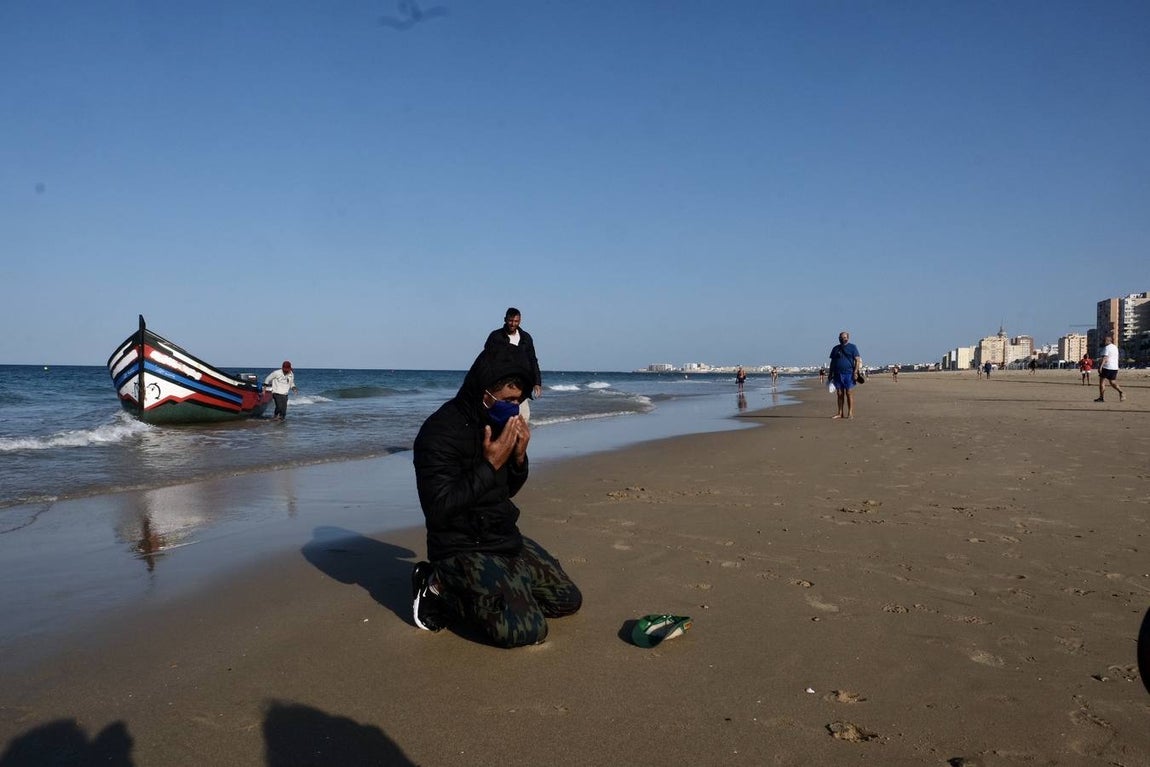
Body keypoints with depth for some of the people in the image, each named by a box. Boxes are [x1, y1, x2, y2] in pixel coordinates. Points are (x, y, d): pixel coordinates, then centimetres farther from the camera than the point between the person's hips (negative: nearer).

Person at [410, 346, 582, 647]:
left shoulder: (497, 422, 4)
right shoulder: (440, 432, -21)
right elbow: (439, 510, -25)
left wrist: (518, 457, -7)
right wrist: (490, 465, -24)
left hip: (506, 538, 9)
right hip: (463, 549, -9)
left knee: (568, 600, 9)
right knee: (526, 630, -22)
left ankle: (470, 594, 14)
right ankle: (440, 595, -1)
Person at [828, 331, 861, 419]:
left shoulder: (852, 347, 4)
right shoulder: (835, 349, 17)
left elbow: (857, 360, -2)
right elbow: (832, 362, 19)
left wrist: (855, 371, -13)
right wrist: (831, 374, 13)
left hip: (849, 374, -4)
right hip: (838, 374, 5)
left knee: (849, 394, -6)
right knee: (839, 394, 5)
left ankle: (850, 413, -4)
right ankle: (840, 413, 8)